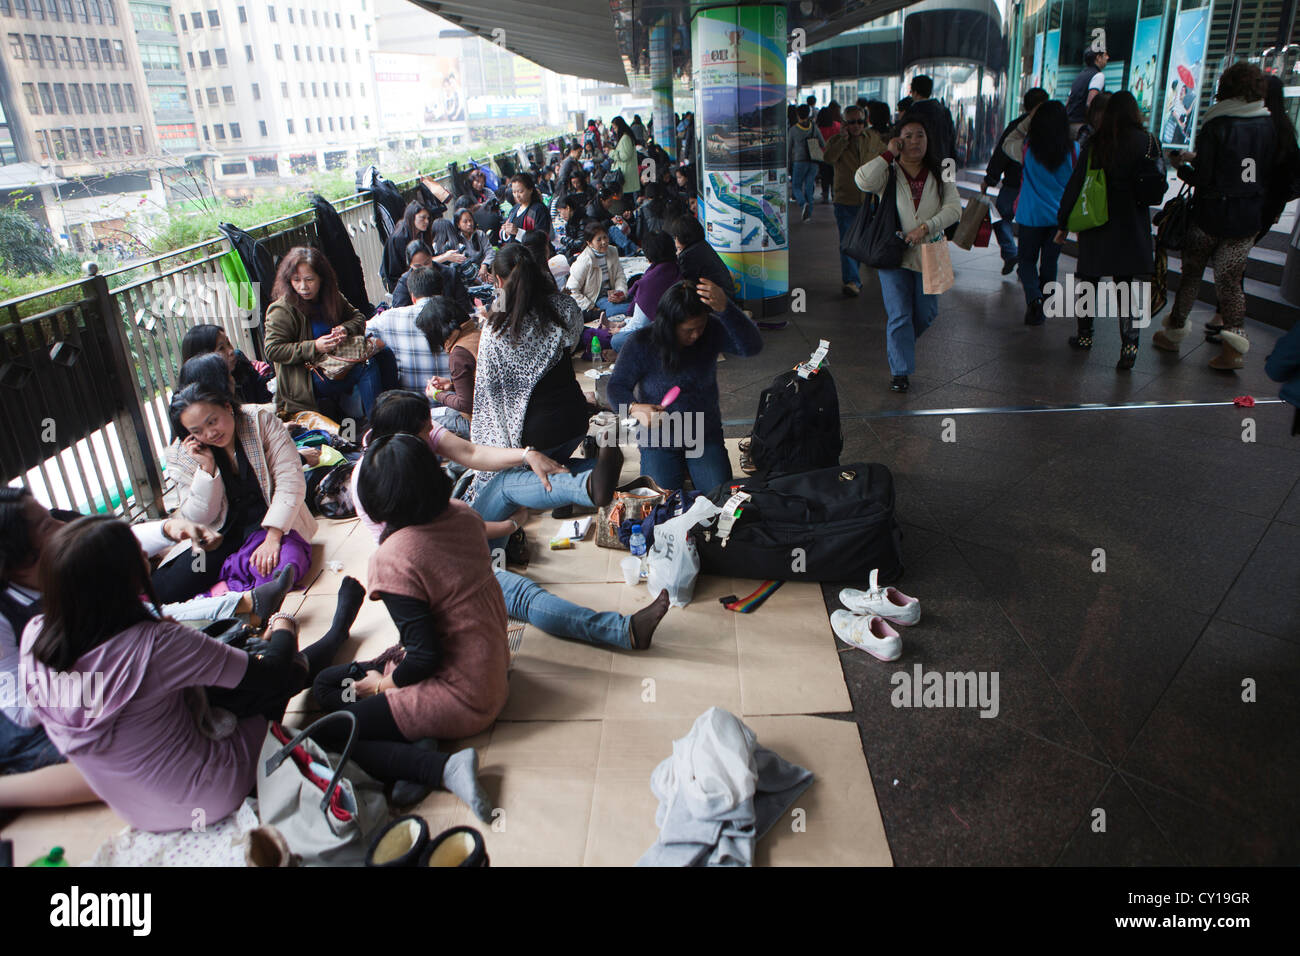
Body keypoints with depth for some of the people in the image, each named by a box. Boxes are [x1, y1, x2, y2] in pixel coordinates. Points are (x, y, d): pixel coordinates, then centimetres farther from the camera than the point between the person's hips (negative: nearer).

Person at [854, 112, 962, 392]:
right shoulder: (888, 172, -1)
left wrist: (926, 227, -17)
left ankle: (898, 342, 42)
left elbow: (954, 208, -4)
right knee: (900, 314, -5)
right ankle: (900, 371, 4)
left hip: (929, 254, 3)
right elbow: (863, 181, -24)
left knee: (926, 312, 12)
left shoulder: (939, 173, 6)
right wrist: (889, 154, -15)